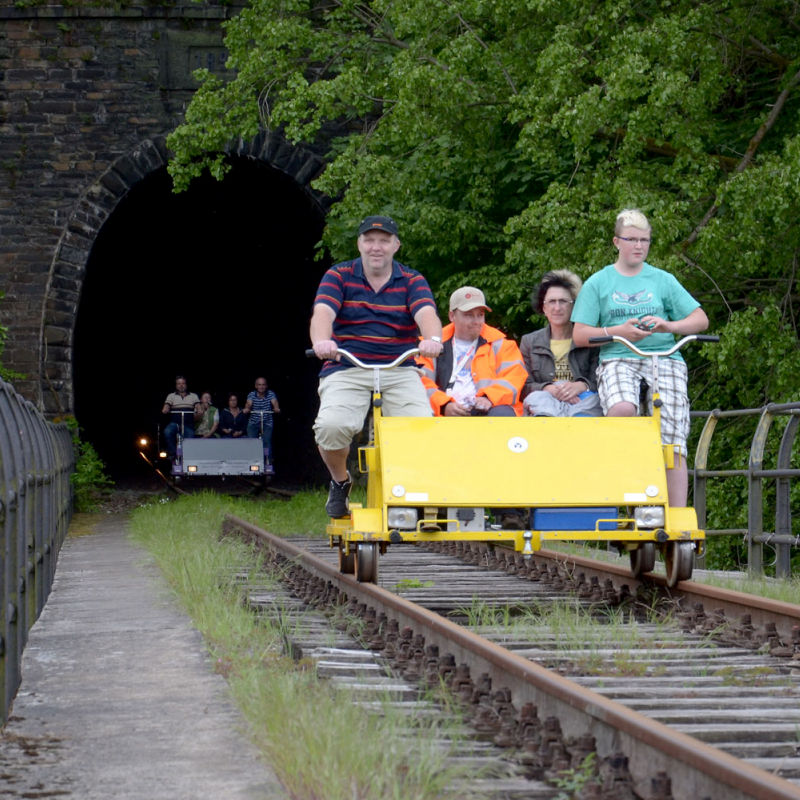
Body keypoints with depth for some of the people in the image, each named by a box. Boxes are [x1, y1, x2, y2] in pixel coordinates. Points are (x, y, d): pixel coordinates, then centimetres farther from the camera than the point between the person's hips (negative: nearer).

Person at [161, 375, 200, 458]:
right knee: (167, 432, -32)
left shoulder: (193, 396, 17)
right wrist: (165, 410, -23)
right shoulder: (171, 396, 15)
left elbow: (198, 407, 4)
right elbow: (166, 409, 3)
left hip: (188, 424, 1)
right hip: (175, 423, -1)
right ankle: (173, 453, -17)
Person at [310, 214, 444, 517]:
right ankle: (339, 483, 4)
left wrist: (432, 339, -35)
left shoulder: (412, 281, 9)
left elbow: (426, 313, -11)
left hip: (400, 371, 1)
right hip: (346, 370, -1)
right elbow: (323, 312, -11)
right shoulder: (339, 276, 7)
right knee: (332, 425, -29)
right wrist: (321, 341, -35)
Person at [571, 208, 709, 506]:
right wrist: (618, 331, -9)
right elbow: (579, 335, 7)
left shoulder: (662, 280, 16)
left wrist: (668, 326, -10)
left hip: (664, 358, 1)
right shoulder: (597, 283, 13)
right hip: (618, 360, -1)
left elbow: (700, 319, 11)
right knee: (622, 409, -36)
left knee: (672, 439, -16)